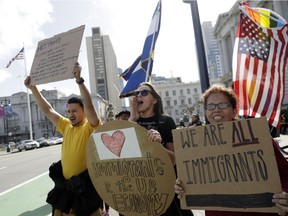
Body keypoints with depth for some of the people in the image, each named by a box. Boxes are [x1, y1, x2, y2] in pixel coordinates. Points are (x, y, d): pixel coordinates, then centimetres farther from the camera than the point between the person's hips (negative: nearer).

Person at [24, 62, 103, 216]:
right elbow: (47, 110, 8)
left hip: (86, 185, -6)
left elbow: (89, 105, -27)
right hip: (65, 184, 6)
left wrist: (79, 80, -36)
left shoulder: (90, 127, -11)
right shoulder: (66, 126, 7)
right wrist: (33, 88, 4)